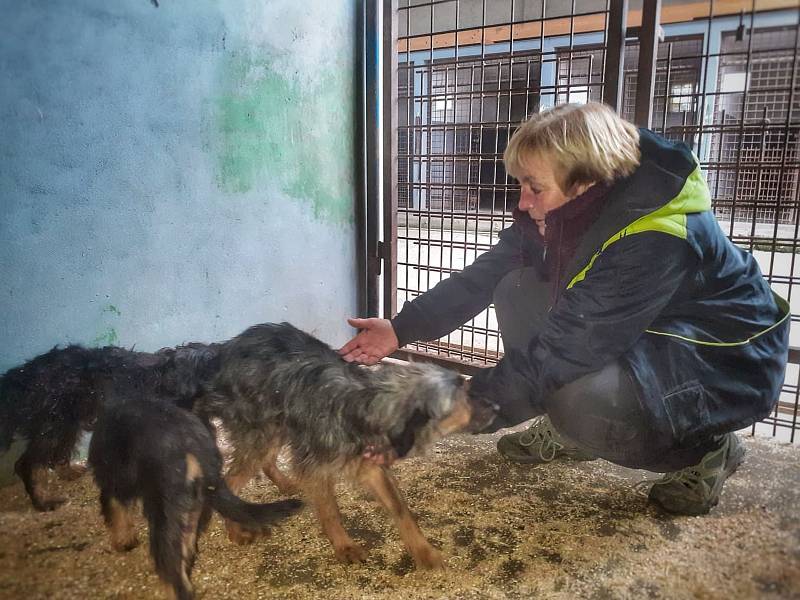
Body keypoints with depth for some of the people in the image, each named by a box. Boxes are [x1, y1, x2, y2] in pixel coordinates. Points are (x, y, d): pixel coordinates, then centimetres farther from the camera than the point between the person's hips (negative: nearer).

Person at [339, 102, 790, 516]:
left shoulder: (654, 240, -34)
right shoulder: (568, 206, -11)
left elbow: (566, 349, -35)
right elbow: (485, 274, -8)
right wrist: (402, 330, -15)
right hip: (639, 333, 8)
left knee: (579, 399, -35)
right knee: (518, 287, -10)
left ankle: (705, 448, -4)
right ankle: (568, 432, 7)